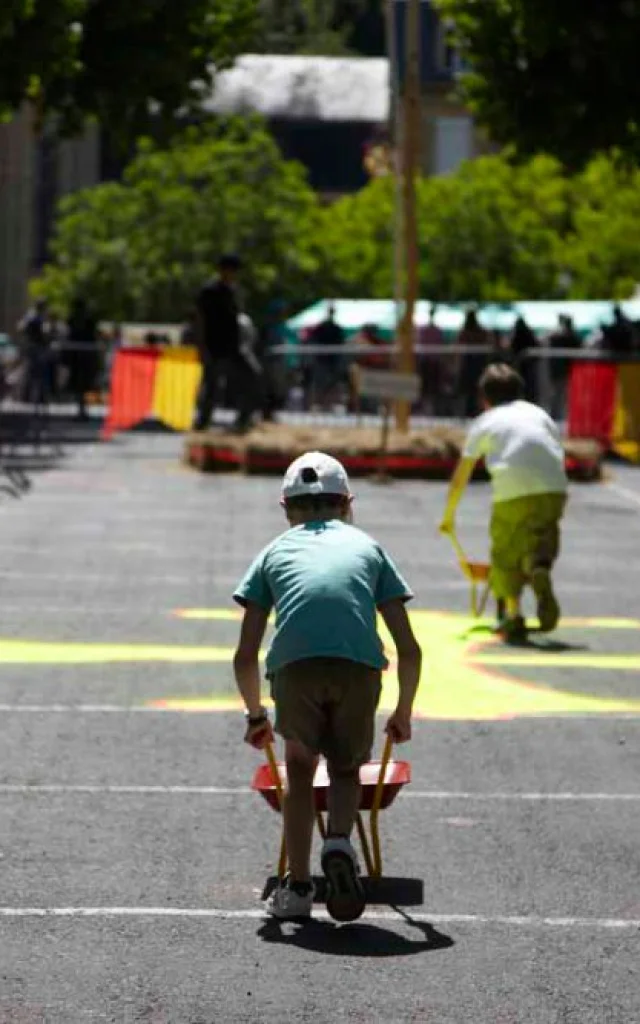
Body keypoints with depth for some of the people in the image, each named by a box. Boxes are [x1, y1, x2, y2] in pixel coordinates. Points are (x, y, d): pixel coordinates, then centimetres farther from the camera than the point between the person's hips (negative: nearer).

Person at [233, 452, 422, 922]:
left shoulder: (275, 552, 28)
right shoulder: (367, 547, 30)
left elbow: (245, 657, 24)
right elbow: (409, 650, 24)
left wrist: (256, 715, 40)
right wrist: (403, 714, 37)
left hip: (295, 668, 0)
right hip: (360, 668, 0)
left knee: (300, 767, 23)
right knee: (347, 768, 24)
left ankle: (299, 886, 19)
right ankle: (339, 842, -4)